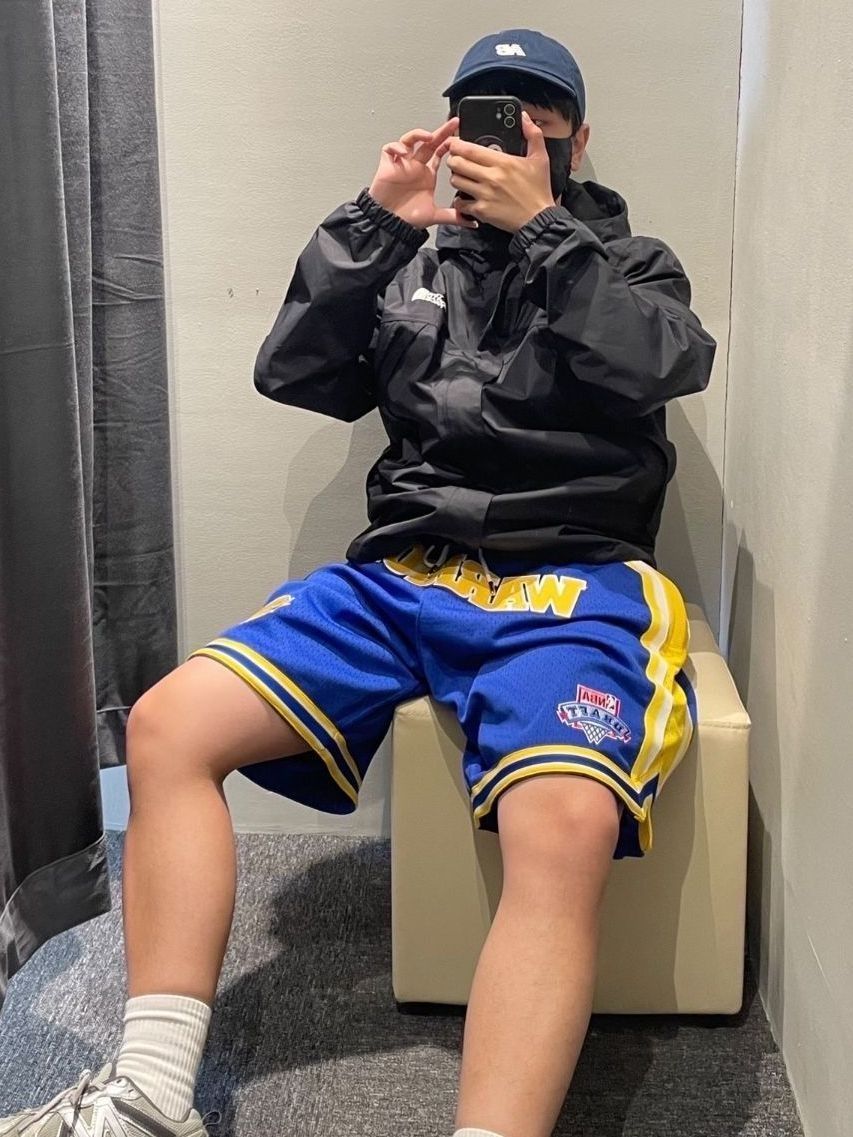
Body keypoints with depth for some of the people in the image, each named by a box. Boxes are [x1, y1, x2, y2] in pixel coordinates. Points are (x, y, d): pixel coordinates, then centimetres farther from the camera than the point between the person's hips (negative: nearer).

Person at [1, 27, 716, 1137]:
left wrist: (540, 227, -7)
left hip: (571, 582, -3)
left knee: (569, 826, -36)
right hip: (401, 573, 4)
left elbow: (669, 364, -5)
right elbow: (294, 374, 10)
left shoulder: (632, 263, 17)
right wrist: (372, 222, 2)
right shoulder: (413, 265, 23)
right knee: (167, 726, -15)